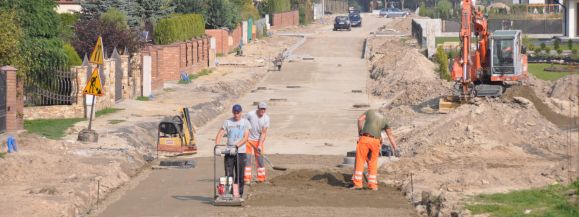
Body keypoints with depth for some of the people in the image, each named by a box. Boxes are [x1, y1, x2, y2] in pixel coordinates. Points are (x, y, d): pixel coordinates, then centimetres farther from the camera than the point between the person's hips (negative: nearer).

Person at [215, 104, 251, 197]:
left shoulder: (245, 122, 5)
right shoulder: (227, 122, 6)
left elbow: (245, 137, -4)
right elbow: (220, 134, 1)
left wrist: (237, 145, -20)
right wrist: (217, 146, -17)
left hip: (240, 152, 0)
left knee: (239, 175, 3)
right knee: (228, 174, -3)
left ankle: (239, 194, 10)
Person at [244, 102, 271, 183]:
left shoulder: (266, 118, -8)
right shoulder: (250, 114, -16)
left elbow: (264, 133, -9)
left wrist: (260, 145, -16)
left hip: (259, 141, 3)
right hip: (248, 140, -3)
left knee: (260, 159, 5)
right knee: (248, 159, -9)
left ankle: (261, 179, 16)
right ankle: (247, 179, -5)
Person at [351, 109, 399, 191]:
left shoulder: (369, 111, 16)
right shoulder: (384, 121, 21)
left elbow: (360, 119, -1)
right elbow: (391, 136, 20)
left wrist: (360, 132, 8)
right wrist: (395, 149, 21)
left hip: (364, 139, -3)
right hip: (375, 141, 3)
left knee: (360, 161, 3)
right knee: (373, 163, 15)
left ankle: (358, 184, -3)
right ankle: (373, 185, 11)